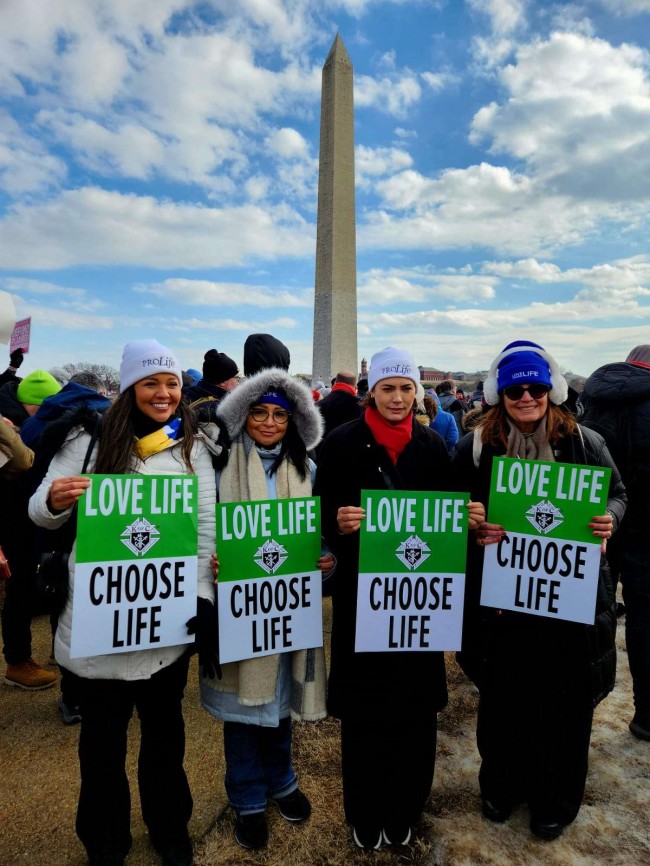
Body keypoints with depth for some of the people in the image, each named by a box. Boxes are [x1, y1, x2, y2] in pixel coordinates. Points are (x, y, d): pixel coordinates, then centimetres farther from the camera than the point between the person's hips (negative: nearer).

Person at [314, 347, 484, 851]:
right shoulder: (344, 443, -4)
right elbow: (321, 512, -5)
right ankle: (365, 816, 31)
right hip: (362, 589, -2)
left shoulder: (432, 445, 4)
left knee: (417, 706, 11)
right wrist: (339, 523, -26)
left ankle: (404, 810, 35)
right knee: (364, 706, 8)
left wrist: (470, 518, -12)